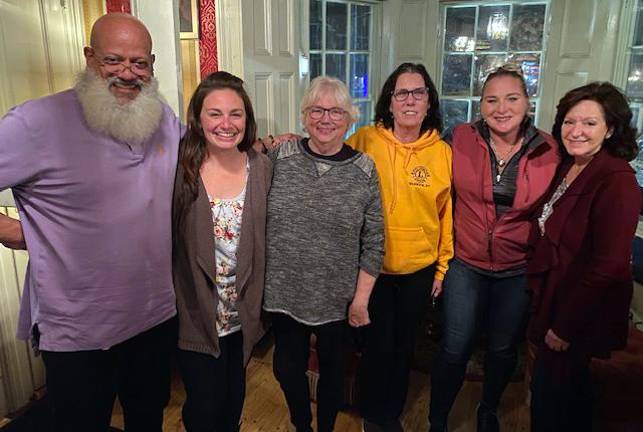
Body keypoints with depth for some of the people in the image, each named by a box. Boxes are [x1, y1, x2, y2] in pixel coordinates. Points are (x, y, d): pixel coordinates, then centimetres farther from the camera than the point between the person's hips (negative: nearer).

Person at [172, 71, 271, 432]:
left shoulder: (263, 167, -5)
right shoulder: (179, 170, -14)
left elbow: (266, 237, 2)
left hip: (244, 316, 3)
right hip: (196, 316, -3)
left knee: (234, 398, 24)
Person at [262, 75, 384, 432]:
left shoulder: (364, 169, -7)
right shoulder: (279, 157, -5)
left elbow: (373, 241, -4)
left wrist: (361, 298, -4)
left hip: (337, 298, -1)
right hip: (284, 293, 1)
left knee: (331, 368, 19)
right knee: (287, 368, 16)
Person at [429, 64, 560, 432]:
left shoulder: (549, 150, -8)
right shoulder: (462, 139, -9)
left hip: (519, 271, 1)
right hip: (466, 265, -1)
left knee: (503, 349, 19)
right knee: (455, 350, 5)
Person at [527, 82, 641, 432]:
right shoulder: (567, 167, 3)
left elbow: (608, 267, -24)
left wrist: (565, 327, -18)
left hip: (582, 313, -8)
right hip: (551, 295, 8)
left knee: (553, 393, 9)